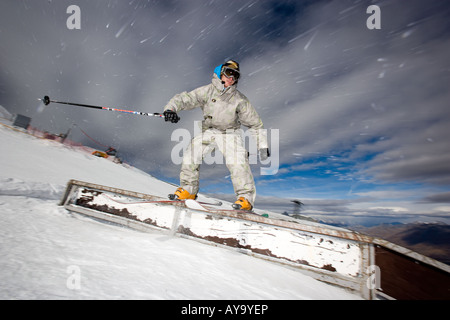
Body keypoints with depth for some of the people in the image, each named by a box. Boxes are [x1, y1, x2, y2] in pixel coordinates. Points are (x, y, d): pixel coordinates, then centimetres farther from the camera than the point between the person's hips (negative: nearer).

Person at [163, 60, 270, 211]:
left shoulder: (239, 99, -7)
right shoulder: (207, 91, -5)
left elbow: (255, 123, -1)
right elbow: (185, 99, -8)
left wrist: (262, 145, -5)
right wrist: (171, 108, -30)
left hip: (229, 133, -1)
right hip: (208, 131, 2)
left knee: (236, 161, -23)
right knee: (190, 156, -10)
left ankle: (246, 198, -9)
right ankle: (188, 190, 10)